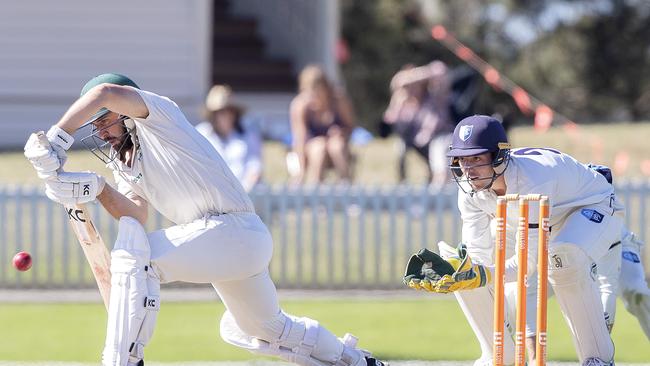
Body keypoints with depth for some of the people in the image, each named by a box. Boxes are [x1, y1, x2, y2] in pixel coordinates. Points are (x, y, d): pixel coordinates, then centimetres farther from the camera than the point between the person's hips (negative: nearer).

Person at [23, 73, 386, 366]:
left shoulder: (157, 114, -3)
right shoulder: (125, 162, 20)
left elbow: (105, 92, -24)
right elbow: (136, 215, 1)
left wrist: (57, 140, -24)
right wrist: (97, 189, -15)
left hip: (233, 229, -11)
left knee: (137, 254, -25)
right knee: (266, 328, 28)